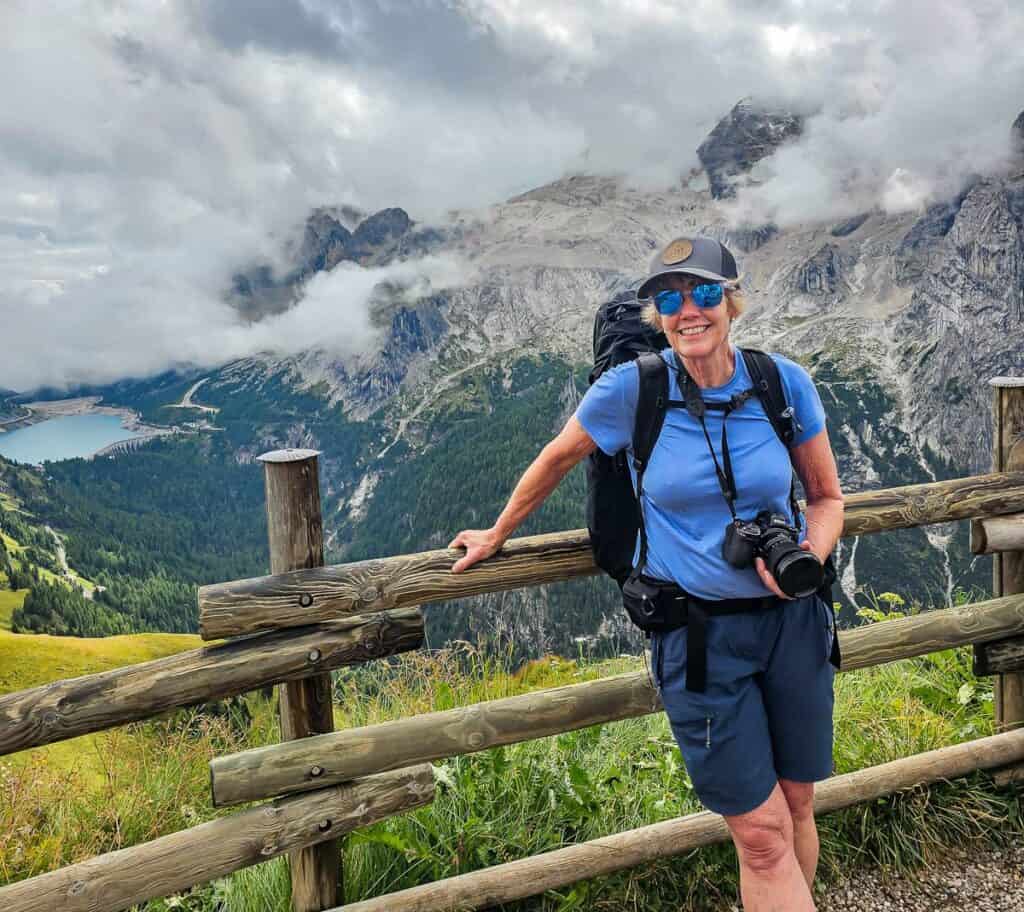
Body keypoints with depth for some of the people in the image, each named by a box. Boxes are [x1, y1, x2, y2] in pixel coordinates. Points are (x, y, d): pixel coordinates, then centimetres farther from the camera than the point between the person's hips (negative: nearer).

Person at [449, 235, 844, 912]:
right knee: (762, 833, 0)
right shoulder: (632, 388, -12)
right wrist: (497, 534, 16)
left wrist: (809, 558, -15)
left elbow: (828, 497, 6)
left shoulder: (785, 383, -6)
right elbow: (558, 458, 5)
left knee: (796, 809, 15)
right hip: (696, 633, -2)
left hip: (792, 621, 3)